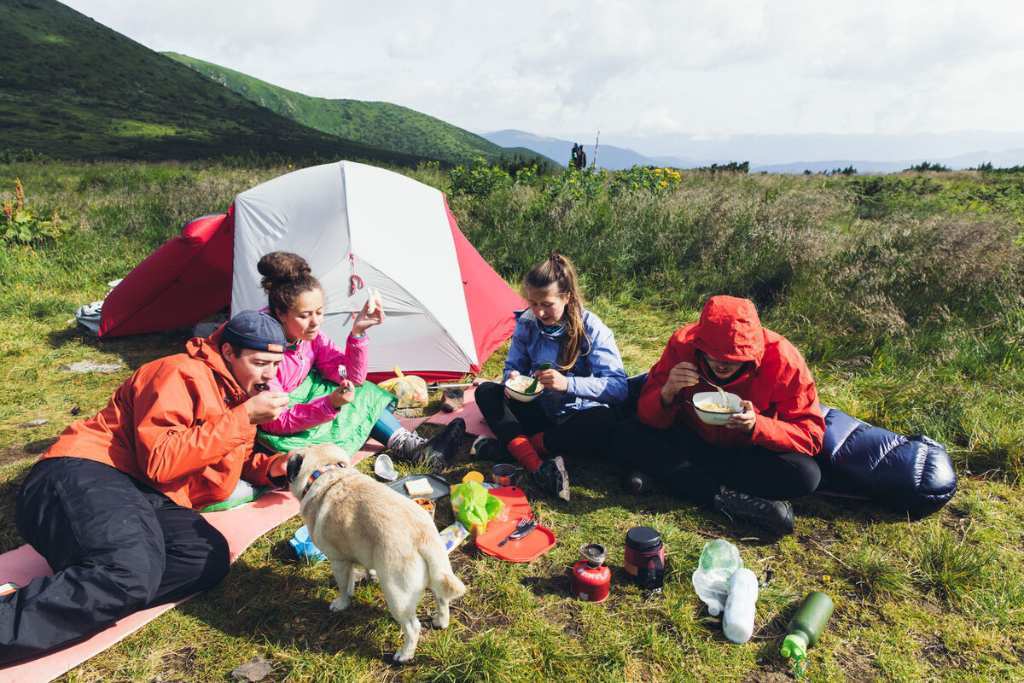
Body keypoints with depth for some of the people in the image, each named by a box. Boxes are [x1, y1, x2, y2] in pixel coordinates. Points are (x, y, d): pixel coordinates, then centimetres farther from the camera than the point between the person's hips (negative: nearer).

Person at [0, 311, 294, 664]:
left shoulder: (240, 393, 17)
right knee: (132, 572, -38)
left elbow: (233, 458, 31)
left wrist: (271, 466, 8)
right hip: (84, 476, -8)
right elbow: (159, 461, -20)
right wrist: (242, 418, -20)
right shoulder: (184, 374, -11)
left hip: (147, 497, 9)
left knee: (209, 556, -23)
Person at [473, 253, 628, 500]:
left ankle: (509, 443, -25)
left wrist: (568, 384, -37)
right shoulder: (527, 323, -6)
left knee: (600, 422, -37)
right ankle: (537, 466, -36)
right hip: (538, 411, 4)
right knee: (486, 392, -17)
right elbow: (513, 366, 6)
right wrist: (513, 380, -20)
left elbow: (618, 386, -24)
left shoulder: (591, 328, -18)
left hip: (574, 416, -4)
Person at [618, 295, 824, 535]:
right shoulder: (683, 343, -19)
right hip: (692, 443, 2)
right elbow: (647, 418, -13)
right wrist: (668, 393, -35)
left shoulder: (781, 359, -22)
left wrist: (756, 425, -36)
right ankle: (730, 499, -27)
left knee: (806, 475, -30)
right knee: (628, 437, -23)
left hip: (750, 454, -1)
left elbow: (811, 436, -18)